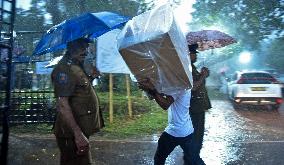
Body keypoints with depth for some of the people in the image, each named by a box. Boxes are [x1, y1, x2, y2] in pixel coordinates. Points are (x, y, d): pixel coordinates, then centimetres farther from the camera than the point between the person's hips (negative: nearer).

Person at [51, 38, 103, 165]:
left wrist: (91, 77, 8)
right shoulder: (65, 68, -16)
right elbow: (62, 104, -24)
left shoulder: (76, 66, 13)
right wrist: (78, 134, -27)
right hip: (73, 134, -10)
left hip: (80, 130, 10)